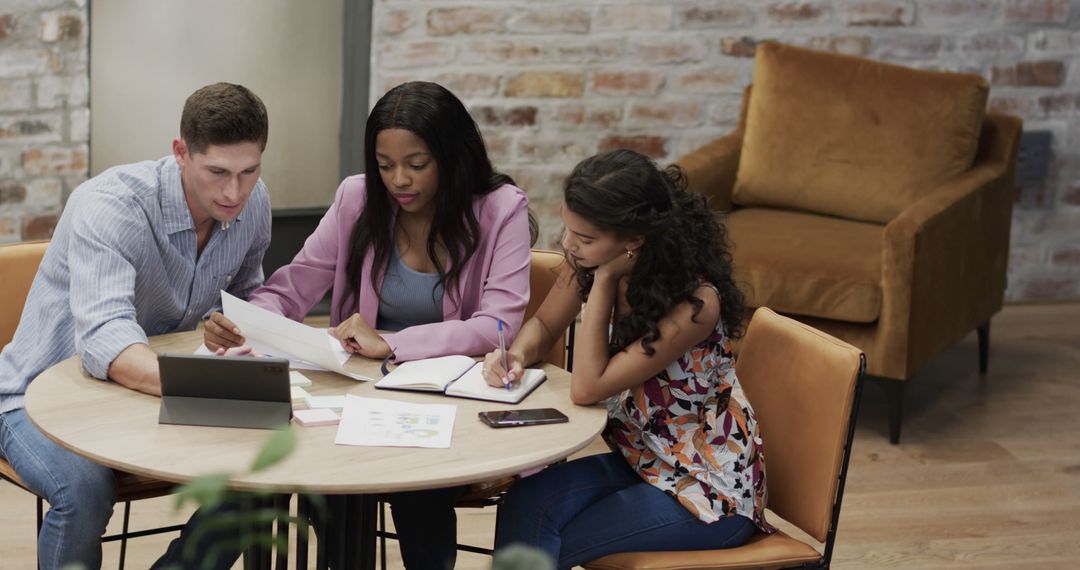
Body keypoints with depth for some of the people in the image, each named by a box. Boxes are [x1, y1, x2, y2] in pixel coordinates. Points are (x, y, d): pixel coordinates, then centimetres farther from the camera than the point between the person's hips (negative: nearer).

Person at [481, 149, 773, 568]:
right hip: (641, 460, 6)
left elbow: (587, 388, -26)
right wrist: (516, 354, -12)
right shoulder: (591, 261, -8)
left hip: (709, 489, -6)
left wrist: (604, 281, -25)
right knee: (526, 505, -23)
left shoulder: (696, 302, -28)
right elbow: (544, 325, 11)